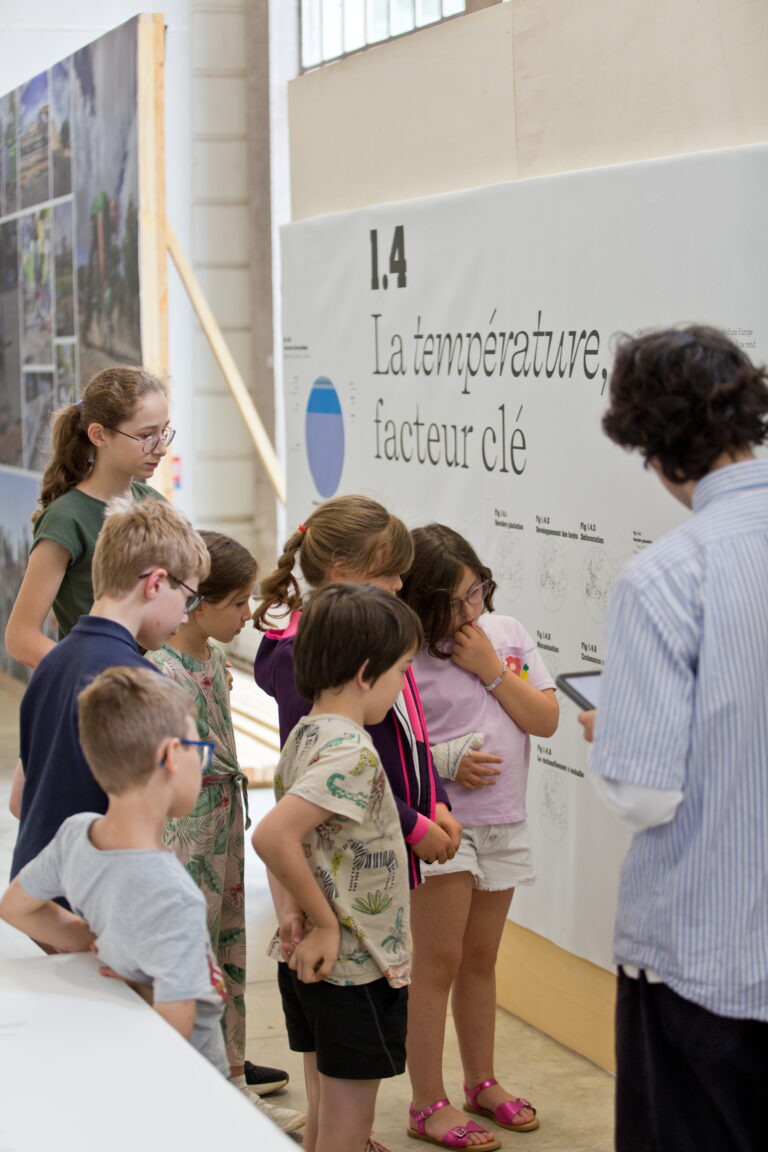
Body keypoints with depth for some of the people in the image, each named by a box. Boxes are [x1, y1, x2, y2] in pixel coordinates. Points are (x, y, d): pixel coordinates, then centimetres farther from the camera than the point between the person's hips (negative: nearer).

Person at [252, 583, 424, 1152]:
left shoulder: (306, 734, 6)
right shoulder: (352, 752, -22)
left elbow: (281, 834, 13)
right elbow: (272, 836, -32)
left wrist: (293, 911, 0)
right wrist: (324, 923, -20)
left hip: (312, 962, 9)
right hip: (355, 969, -9)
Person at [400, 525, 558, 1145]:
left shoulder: (507, 633, 2)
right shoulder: (406, 657, -12)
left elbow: (546, 719, -1)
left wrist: (491, 669, -11)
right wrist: (446, 760, -22)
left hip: (502, 823, 5)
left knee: (481, 959, 17)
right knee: (439, 961, -2)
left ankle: (482, 1083, 30)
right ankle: (429, 1104, 6)